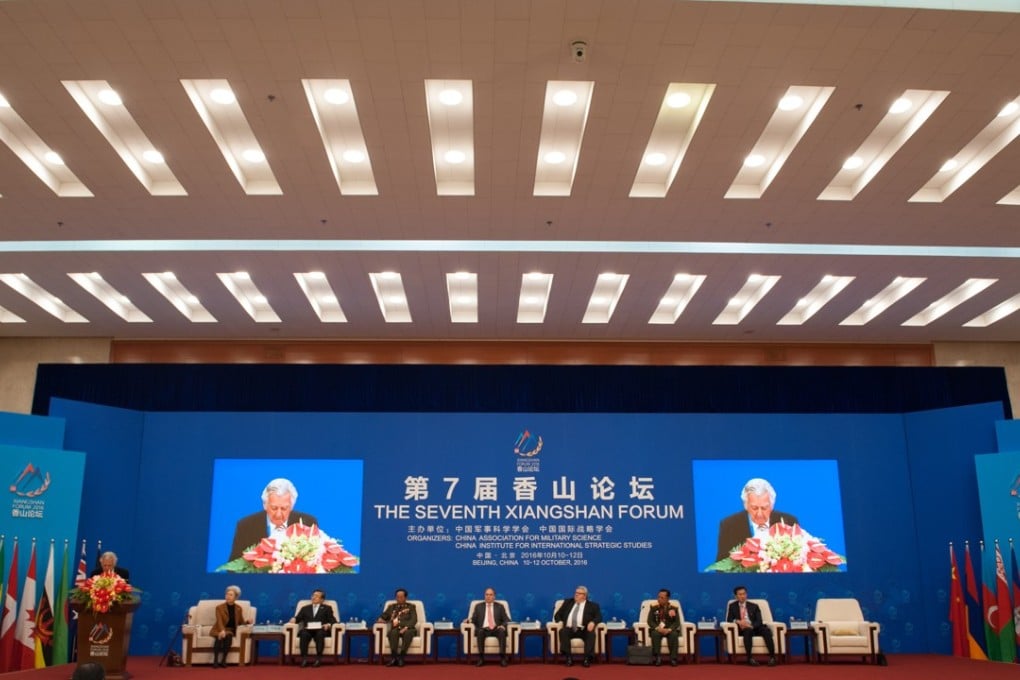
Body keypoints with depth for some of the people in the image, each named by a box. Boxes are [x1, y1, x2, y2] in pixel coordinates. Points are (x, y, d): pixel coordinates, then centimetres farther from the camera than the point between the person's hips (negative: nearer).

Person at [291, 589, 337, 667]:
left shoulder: (327, 608, 23)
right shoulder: (305, 608, 29)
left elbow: (333, 620, 10)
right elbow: (298, 618, 17)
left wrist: (328, 624, -11)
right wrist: (294, 619, -6)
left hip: (320, 630, -1)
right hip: (308, 630, 1)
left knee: (320, 634, -37)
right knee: (304, 634, -34)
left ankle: (318, 658, -36)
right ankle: (304, 658, -35)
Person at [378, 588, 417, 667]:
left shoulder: (411, 606, 16)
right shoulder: (391, 606, 23)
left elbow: (414, 620, 1)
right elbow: (383, 616, 21)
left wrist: (406, 627, -17)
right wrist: (381, 619, -5)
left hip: (407, 629, -1)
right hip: (395, 629, 2)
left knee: (408, 633, -38)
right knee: (393, 633, -35)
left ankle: (401, 657, -41)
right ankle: (393, 657, -43)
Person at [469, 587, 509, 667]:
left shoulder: (500, 606, 15)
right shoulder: (478, 606, 16)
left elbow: (506, 619, 9)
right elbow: (473, 620, 11)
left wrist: (503, 625, -13)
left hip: (496, 630, 0)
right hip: (483, 630, 0)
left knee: (502, 631, -34)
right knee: (480, 631, -36)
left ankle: (502, 658, -34)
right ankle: (481, 658, -33)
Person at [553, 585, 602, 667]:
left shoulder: (593, 605, 15)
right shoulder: (567, 602, 22)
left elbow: (599, 617, 3)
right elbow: (557, 615, 20)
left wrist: (593, 622, -19)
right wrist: (560, 622, -2)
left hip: (583, 630, -1)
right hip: (569, 629, 2)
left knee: (591, 633, -33)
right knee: (562, 631, -31)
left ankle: (587, 658, -38)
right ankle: (569, 657, -34)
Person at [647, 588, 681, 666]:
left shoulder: (674, 607, 0)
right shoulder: (654, 607, 1)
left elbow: (677, 622, -6)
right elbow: (650, 621, -4)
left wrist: (669, 629, -24)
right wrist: (658, 628, -23)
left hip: (670, 629, 0)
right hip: (657, 629, 0)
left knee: (674, 635, -34)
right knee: (655, 634, -34)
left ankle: (673, 659, -30)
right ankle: (657, 658, -32)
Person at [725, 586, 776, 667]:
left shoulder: (754, 606, 16)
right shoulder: (732, 606, 15)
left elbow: (759, 621, 3)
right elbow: (729, 620, 4)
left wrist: (751, 626, -19)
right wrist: (738, 621, -18)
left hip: (755, 628, 2)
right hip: (742, 629, -2)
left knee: (766, 630, -31)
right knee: (747, 631, -38)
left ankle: (772, 657, -34)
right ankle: (750, 658, -42)